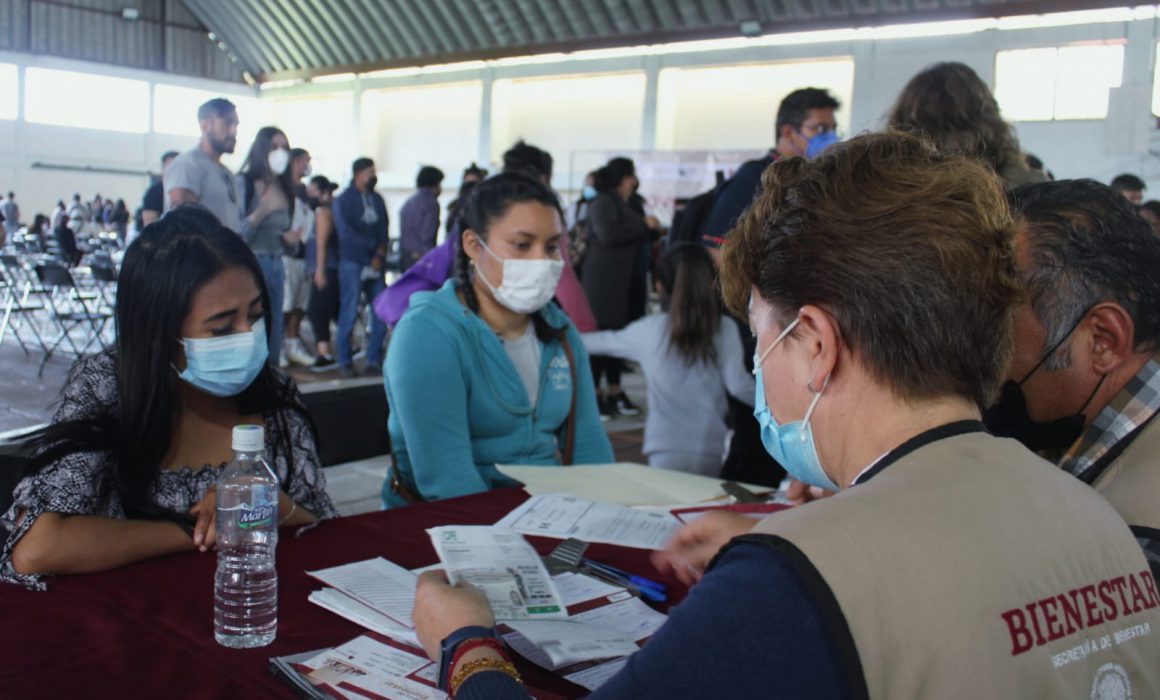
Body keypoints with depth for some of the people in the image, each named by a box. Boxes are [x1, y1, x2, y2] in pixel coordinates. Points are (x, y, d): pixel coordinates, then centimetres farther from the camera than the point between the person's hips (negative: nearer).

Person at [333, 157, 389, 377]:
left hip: (376, 263, 4)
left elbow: (383, 229, 9)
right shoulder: (343, 201, 1)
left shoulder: (377, 199, 14)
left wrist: (380, 254, -7)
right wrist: (373, 244, -5)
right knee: (349, 313, -4)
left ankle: (374, 360, 10)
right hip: (352, 262, -4)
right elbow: (346, 233, -7)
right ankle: (345, 361, 6)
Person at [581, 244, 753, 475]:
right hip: (711, 452, 1)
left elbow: (606, 341, 19)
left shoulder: (648, 330, 3)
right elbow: (738, 384, -7)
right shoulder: (724, 329, -1)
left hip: (666, 451, -1)